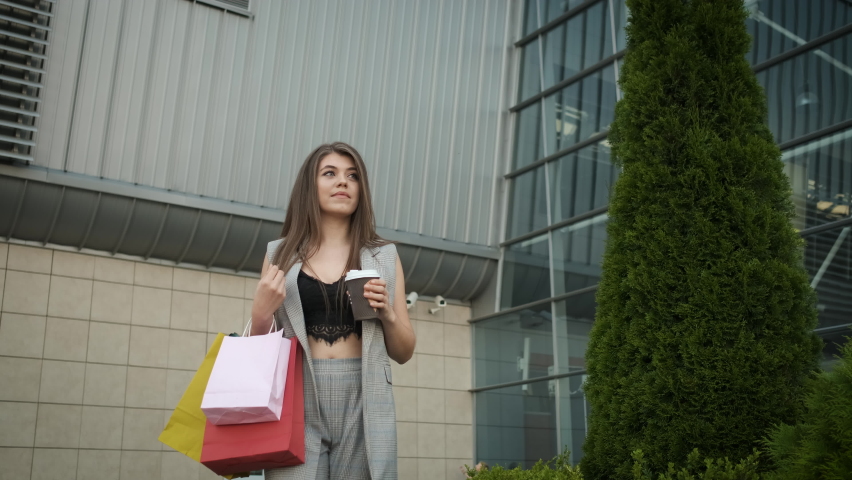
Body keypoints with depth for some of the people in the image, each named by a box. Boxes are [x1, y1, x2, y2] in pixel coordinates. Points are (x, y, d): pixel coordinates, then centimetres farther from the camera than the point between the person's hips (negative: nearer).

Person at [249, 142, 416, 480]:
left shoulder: (383, 257, 10)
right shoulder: (281, 254, 10)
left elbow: (403, 352, 12)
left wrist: (387, 314, -7)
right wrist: (261, 312, -6)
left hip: (362, 401, 1)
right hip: (298, 400, 0)